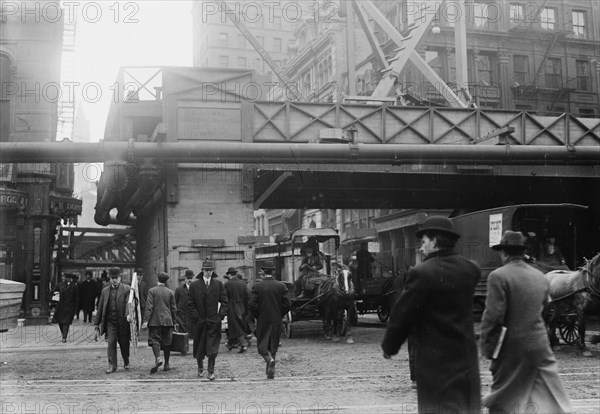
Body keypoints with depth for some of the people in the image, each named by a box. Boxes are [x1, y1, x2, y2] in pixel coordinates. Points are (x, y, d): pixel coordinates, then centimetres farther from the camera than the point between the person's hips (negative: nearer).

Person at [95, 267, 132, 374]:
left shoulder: (127, 289, 0)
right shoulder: (105, 291, 11)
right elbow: (100, 308, 14)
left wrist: (129, 314, -32)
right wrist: (97, 323, 12)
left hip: (123, 322, -2)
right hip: (110, 322, 2)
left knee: (124, 343, 8)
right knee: (111, 343, -7)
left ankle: (126, 362, 31)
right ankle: (112, 366, -3)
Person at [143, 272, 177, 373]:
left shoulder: (152, 291, -4)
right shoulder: (170, 292, 6)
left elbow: (149, 307, -10)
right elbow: (173, 308, 9)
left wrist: (146, 320, -9)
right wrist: (173, 321, 17)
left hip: (155, 320, -3)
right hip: (167, 321, 3)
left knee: (154, 340, -2)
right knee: (167, 342, 8)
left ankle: (158, 359, -25)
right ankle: (166, 364, 12)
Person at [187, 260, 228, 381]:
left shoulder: (218, 284, 3)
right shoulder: (194, 285, 1)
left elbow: (224, 301, 5)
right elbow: (190, 303, 2)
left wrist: (221, 315, -5)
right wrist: (195, 316, -6)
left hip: (214, 321, -1)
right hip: (199, 321, 1)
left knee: (212, 348, -5)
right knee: (199, 347, 12)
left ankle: (211, 371, 1)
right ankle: (200, 366, 35)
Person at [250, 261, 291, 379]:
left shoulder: (257, 286, -7)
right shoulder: (281, 285, -3)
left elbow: (253, 305, -11)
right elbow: (287, 304, -5)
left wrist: (258, 317, 6)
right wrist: (279, 315, 10)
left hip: (262, 321, -2)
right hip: (277, 321, 2)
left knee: (262, 347, 8)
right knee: (273, 346, 13)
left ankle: (270, 359, -20)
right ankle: (271, 372, 15)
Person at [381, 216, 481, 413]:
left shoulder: (422, 272, -16)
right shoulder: (469, 270, 2)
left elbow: (401, 315, -10)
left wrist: (389, 347, 5)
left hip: (435, 359, -6)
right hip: (466, 355, 6)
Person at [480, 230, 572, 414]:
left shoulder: (498, 276, -14)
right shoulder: (541, 277, 4)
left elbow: (493, 316, -16)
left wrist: (487, 348, -8)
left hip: (512, 345, -4)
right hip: (541, 344, 5)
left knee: (501, 399, 10)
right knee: (552, 396, 11)